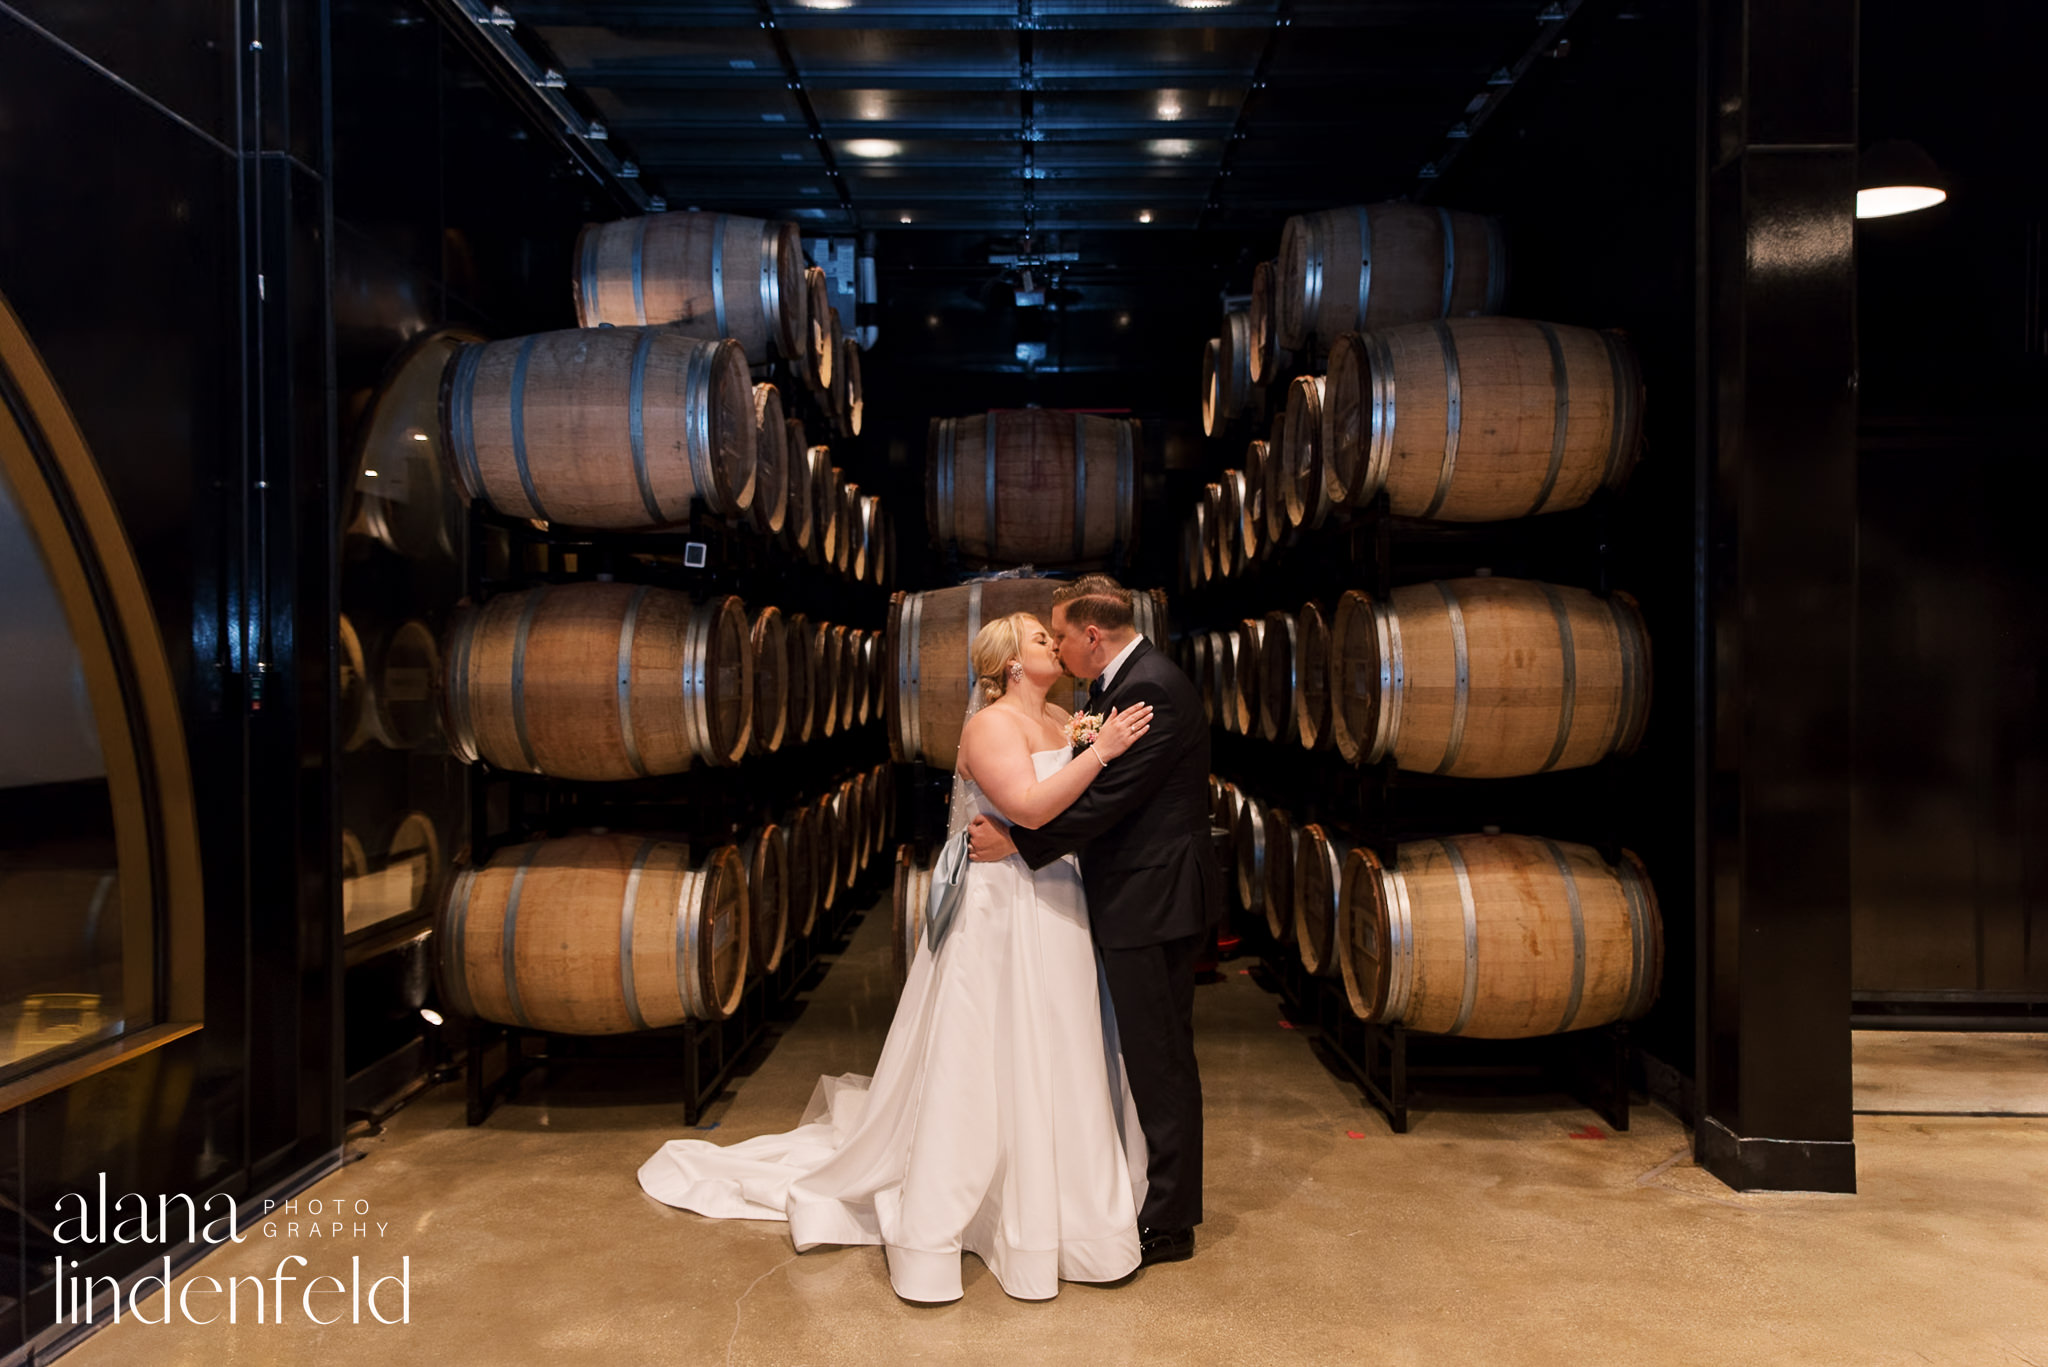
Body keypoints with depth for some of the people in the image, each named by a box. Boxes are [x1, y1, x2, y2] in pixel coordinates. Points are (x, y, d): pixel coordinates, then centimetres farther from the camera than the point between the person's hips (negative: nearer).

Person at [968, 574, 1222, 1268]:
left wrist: (1018, 841, -17)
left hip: (1153, 904, -10)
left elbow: (1108, 798, -23)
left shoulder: (1152, 689, -19)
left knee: (1160, 1061, 1)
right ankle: (1158, 1192, 32)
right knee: (1146, 1057, 19)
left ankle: (1168, 1222, 13)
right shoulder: (1119, 684, 14)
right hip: (1137, 900, 10)